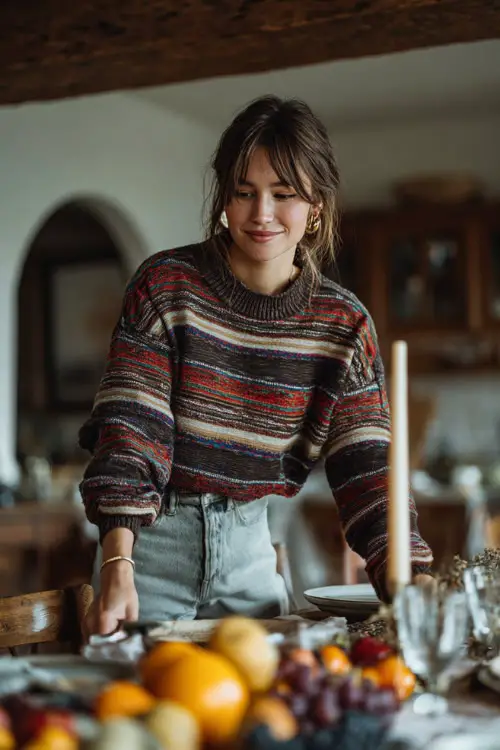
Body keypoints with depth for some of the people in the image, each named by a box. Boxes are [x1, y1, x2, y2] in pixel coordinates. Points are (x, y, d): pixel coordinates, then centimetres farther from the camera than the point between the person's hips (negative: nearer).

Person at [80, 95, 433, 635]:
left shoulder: (344, 326, -4)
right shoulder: (164, 286, -12)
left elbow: (366, 469, -7)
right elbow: (128, 428, -17)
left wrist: (414, 584, -21)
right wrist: (117, 567, -28)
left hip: (249, 546, 3)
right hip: (155, 537, -2)